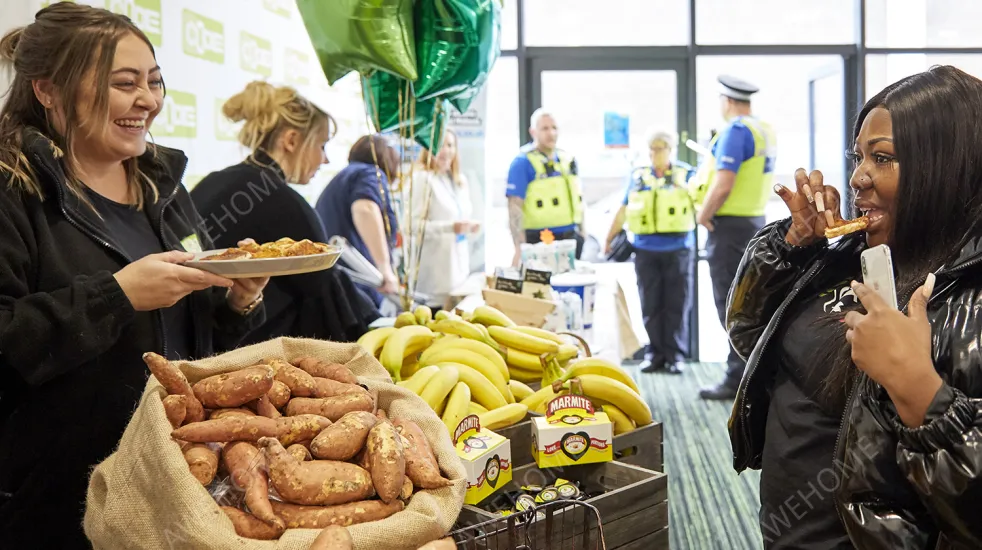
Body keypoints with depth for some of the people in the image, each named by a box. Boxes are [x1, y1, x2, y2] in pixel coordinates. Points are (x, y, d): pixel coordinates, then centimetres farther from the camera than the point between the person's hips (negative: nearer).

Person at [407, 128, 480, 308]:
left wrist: (469, 226, 2)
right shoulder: (422, 178, -10)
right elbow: (414, 224, -17)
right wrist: (451, 227, -24)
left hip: (458, 262, 7)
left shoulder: (460, 180, 15)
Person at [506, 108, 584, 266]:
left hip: (570, 238, 7)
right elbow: (515, 206, -15)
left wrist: (582, 229, 17)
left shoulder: (568, 159, 12)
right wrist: (519, 247, -21)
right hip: (539, 241, -6)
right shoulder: (523, 162, -9)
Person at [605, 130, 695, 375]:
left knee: (676, 304, 2)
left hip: (677, 249, -2)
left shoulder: (686, 174, 5)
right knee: (651, 305, 4)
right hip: (645, 250, 2)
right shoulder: (637, 176, 10)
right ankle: (655, 353, 12)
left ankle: (675, 355, 9)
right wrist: (609, 240, 12)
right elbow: (623, 211, 14)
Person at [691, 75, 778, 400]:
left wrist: (703, 215, -11)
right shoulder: (766, 130, 11)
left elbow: (723, 184, -24)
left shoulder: (735, 131, -16)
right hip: (756, 220, 9)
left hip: (730, 224, -9)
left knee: (730, 304, -4)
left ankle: (738, 379, 0)